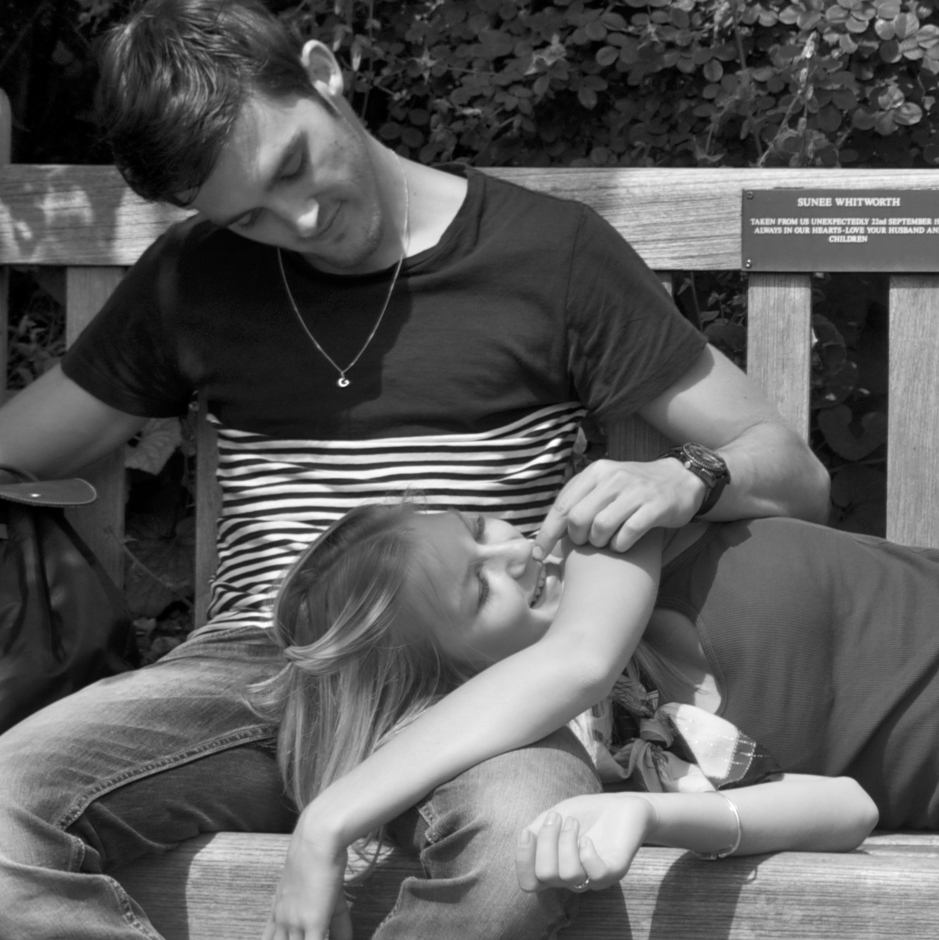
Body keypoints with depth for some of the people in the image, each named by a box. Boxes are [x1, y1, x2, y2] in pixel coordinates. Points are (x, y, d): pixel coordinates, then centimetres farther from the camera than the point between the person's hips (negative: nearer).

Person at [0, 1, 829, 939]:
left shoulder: (551, 255, 5)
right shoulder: (192, 279, 16)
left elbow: (795, 474, 6)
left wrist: (683, 482, -17)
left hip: (476, 675, -3)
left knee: (516, 832, -40)